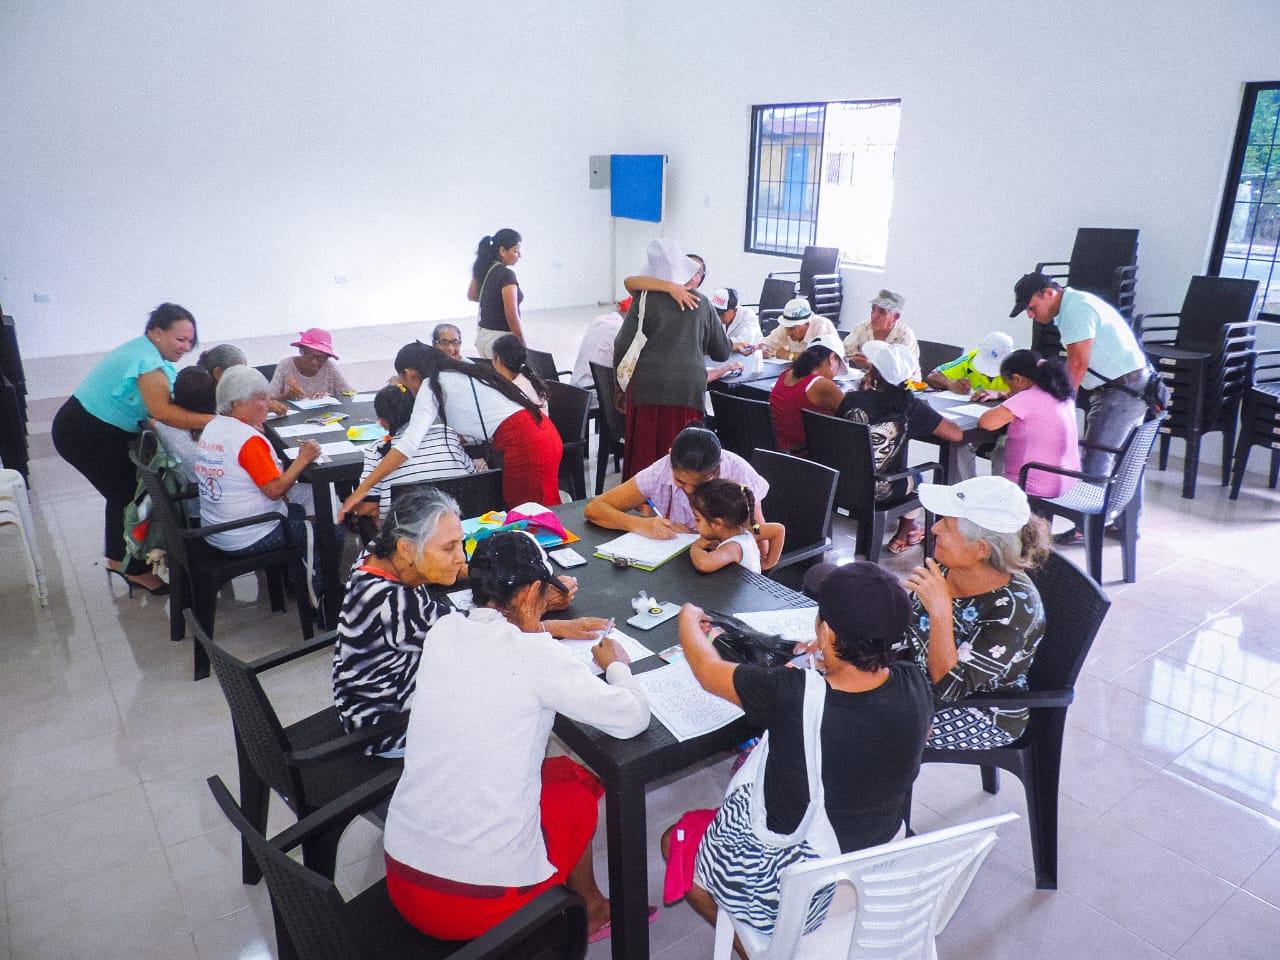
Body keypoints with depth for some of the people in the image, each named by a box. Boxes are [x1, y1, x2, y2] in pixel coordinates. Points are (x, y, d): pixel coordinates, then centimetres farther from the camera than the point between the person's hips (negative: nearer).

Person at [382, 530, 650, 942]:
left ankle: (589, 907, 45)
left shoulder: (442, 632, -1)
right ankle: (588, 908, 45)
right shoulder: (538, 657, -17)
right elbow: (634, 718, -7)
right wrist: (616, 665, 11)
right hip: (484, 897, -5)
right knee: (577, 785, 23)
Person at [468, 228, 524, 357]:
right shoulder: (506, 275, -17)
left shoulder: (481, 268, 7)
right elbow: (511, 315, -20)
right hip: (501, 338, -8)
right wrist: (523, 345, -13)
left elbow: (471, 296, 24)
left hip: (482, 335, 8)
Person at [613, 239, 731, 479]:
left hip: (648, 388, -2)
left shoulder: (644, 300, -1)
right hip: (689, 389, 2)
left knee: (644, 453, 9)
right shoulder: (701, 303, 7)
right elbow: (722, 352, 13)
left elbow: (622, 347, -3)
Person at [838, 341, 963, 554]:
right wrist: (927, 416, 7)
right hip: (883, 491, -2)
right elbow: (956, 435, -11)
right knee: (915, 478, 32)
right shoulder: (910, 407, -17)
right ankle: (905, 533, 50)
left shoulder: (851, 400, -13)